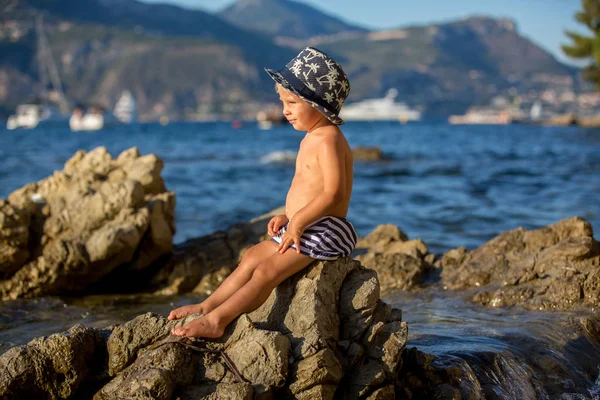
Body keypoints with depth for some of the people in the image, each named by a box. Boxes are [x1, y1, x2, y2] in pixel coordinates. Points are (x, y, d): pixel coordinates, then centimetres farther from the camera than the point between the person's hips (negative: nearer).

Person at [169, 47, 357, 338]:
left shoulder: (328, 140, -17)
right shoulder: (311, 140, 17)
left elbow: (333, 193, -26)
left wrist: (297, 222, -22)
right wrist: (287, 217, 7)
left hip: (323, 230, -11)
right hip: (302, 229, 11)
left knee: (267, 270, -19)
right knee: (253, 255, 10)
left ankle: (216, 321, -22)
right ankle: (208, 305, 10)